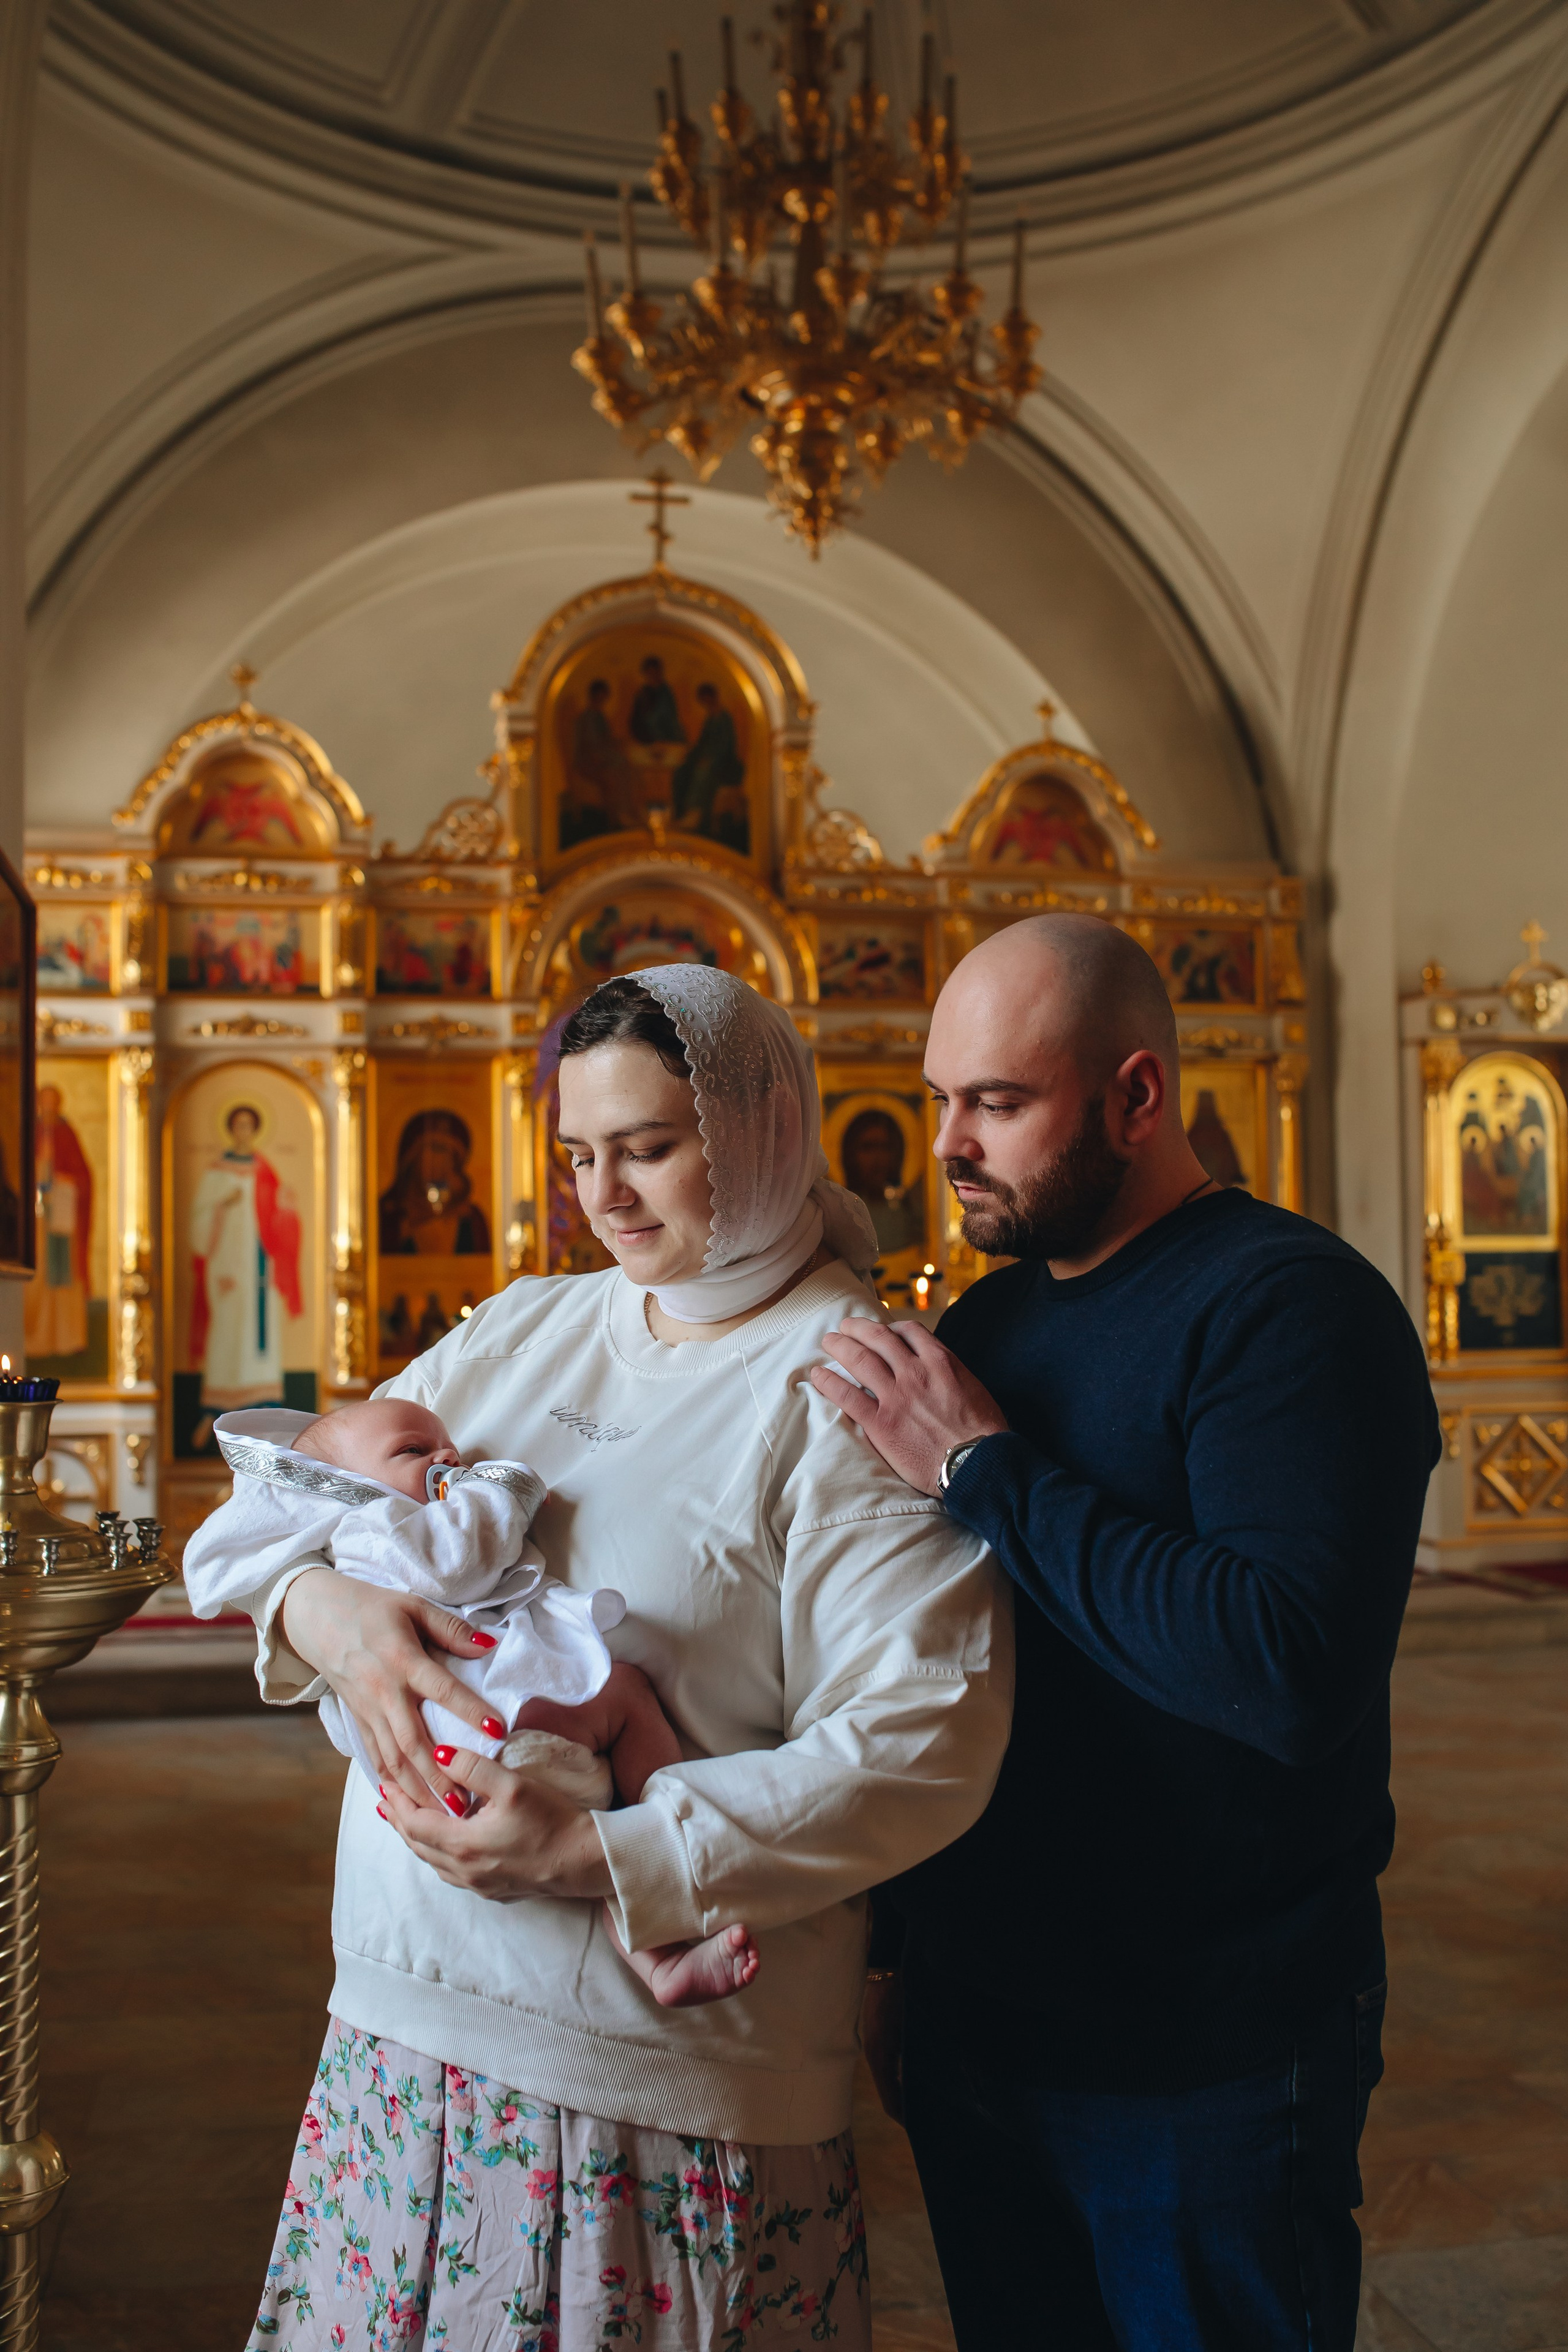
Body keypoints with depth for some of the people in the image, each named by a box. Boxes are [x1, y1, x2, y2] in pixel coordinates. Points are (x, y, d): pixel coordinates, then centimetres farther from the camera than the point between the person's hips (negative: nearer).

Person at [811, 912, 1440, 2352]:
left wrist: (983, 1469, -25)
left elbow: (1294, 1675, -31)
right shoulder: (985, 1322, 6)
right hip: (973, 2031, 7)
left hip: (1202, 2070, -7)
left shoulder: (1290, 1304, -17)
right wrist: (892, 1946, 17)